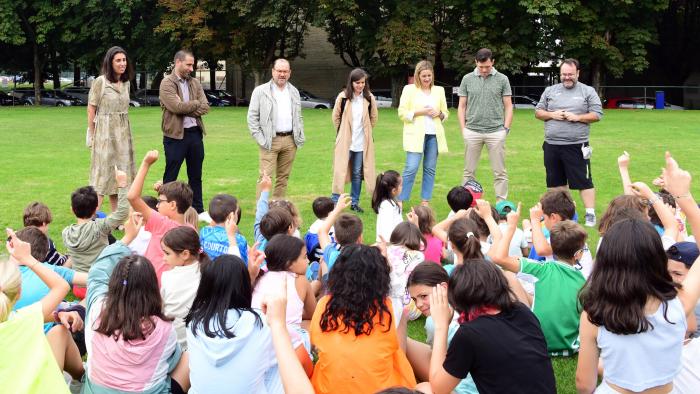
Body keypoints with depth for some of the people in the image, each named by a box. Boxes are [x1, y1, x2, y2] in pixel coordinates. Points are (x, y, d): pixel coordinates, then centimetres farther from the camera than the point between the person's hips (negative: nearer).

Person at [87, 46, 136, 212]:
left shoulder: (126, 83, 9)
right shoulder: (100, 82, -9)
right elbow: (91, 109, -6)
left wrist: (125, 132, 13)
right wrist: (91, 136, -5)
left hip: (123, 134, 6)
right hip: (104, 132, -6)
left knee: (120, 173, 9)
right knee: (102, 173, -6)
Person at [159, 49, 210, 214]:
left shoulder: (195, 83, 11)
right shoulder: (167, 83, -7)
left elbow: (205, 107, 1)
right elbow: (176, 106, -20)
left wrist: (187, 110, -13)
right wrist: (196, 103, -6)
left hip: (195, 133, 6)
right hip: (175, 134, -6)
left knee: (196, 176, 13)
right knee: (170, 177, 3)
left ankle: (198, 211, 22)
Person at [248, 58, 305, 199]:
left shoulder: (294, 92, 14)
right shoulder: (260, 91, -2)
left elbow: (299, 117, 19)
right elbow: (252, 117, -3)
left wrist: (300, 138, 9)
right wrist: (260, 139, -10)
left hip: (290, 140, 5)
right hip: (270, 141, -5)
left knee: (283, 177, 9)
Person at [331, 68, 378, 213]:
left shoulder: (369, 98, -1)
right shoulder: (343, 97, -6)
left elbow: (373, 118, 13)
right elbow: (335, 117, 6)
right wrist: (343, 132, 9)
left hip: (362, 142, 2)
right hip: (345, 142, -2)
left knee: (357, 173, 8)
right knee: (340, 172, -3)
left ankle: (355, 202, 18)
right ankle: (335, 201, 4)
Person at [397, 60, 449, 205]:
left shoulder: (439, 90, 13)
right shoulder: (409, 89, 3)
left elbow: (445, 113, 18)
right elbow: (402, 113, -2)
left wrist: (439, 113, -5)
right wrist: (420, 112, -13)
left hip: (434, 135, 4)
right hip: (416, 135, -4)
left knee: (430, 169, 6)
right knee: (411, 168, -10)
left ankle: (425, 202, 13)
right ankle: (400, 201, -3)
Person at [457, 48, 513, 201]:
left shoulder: (502, 79, 4)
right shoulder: (467, 79, 6)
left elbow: (508, 106, 6)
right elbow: (462, 106, 9)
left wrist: (506, 128, -2)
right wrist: (463, 129, 2)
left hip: (496, 132, -1)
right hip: (472, 131, 1)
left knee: (500, 172, 2)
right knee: (469, 172, 6)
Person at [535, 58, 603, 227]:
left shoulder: (588, 92, 3)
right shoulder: (550, 91, 12)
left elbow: (597, 115, -2)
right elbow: (538, 112, 12)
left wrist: (577, 117, -14)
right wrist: (552, 115, -7)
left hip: (576, 145, -4)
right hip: (551, 145, 4)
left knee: (584, 181, -4)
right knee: (556, 182, 12)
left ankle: (590, 215, -1)